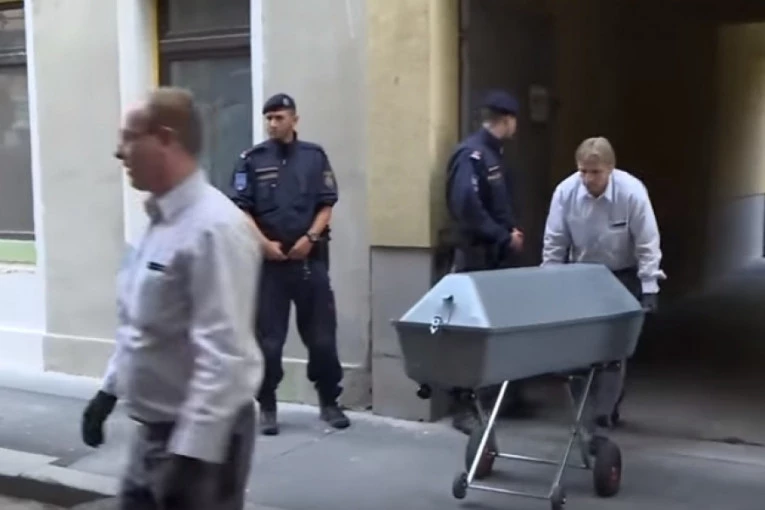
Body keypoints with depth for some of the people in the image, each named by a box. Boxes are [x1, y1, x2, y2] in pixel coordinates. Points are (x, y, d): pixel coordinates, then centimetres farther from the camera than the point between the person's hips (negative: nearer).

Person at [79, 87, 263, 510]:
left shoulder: (214, 228, -24)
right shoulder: (160, 219, 6)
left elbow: (223, 355, -27)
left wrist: (190, 455, -27)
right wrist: (109, 389, 21)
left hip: (199, 437, -9)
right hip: (153, 428, 9)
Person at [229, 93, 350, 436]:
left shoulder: (315, 156, 6)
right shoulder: (252, 160, 2)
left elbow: (327, 204, 5)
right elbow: (241, 209, -1)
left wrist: (310, 238, -8)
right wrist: (265, 243, -12)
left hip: (310, 257, 1)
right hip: (268, 259, -1)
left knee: (322, 335, 5)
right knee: (268, 338, 4)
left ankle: (329, 402, 21)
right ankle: (267, 407, 15)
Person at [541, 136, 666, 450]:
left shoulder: (632, 192, -25)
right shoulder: (566, 191, -19)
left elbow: (647, 244, -18)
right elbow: (554, 243, -10)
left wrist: (649, 289, -18)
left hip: (622, 277, -3)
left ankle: (600, 422, -4)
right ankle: (608, 407, 28)